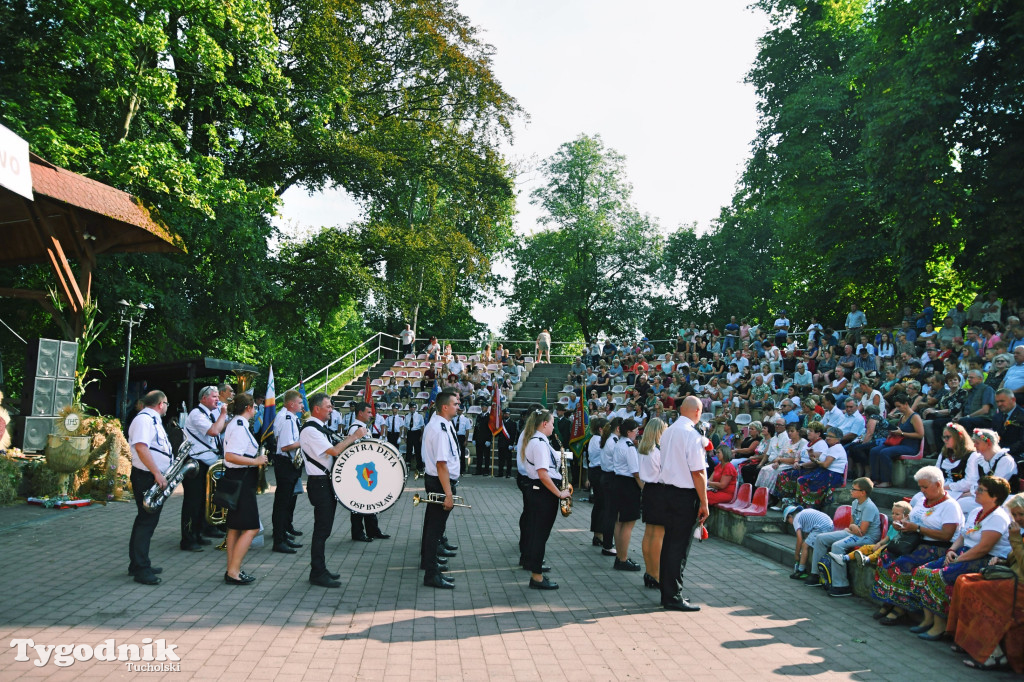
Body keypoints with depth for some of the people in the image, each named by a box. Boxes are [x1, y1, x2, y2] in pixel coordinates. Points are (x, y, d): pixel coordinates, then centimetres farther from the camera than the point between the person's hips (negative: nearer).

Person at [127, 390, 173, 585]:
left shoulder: (153, 420, 18)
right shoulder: (144, 419, -15)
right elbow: (141, 447, -27)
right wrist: (157, 474, -29)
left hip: (156, 478, 11)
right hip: (146, 478, -11)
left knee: (148, 520, 16)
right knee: (146, 521, -7)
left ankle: (138, 564, 25)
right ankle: (140, 569, -2)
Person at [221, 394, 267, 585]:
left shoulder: (233, 424, 13)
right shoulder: (240, 427, -19)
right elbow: (230, 456, -28)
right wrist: (256, 461, -22)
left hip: (237, 479, 11)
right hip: (242, 481, -11)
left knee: (235, 527, 15)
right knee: (251, 528, -7)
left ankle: (232, 570, 21)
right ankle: (233, 572, -5)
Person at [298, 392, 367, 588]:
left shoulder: (322, 428, 15)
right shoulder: (310, 430, -16)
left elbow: (333, 451, 20)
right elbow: (334, 451, -23)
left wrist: (347, 440, 5)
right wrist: (355, 436, -15)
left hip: (328, 482, 10)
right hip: (319, 482, -10)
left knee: (324, 527, 16)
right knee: (322, 529, -5)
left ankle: (320, 569, 25)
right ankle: (317, 573, 3)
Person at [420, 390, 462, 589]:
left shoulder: (434, 423, 8)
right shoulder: (440, 429, -24)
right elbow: (442, 464, -28)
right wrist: (448, 494, -27)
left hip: (432, 479, 11)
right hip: (441, 483, -11)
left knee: (432, 523, 24)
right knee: (436, 526, -4)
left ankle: (427, 560, 42)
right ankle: (432, 574, 3)